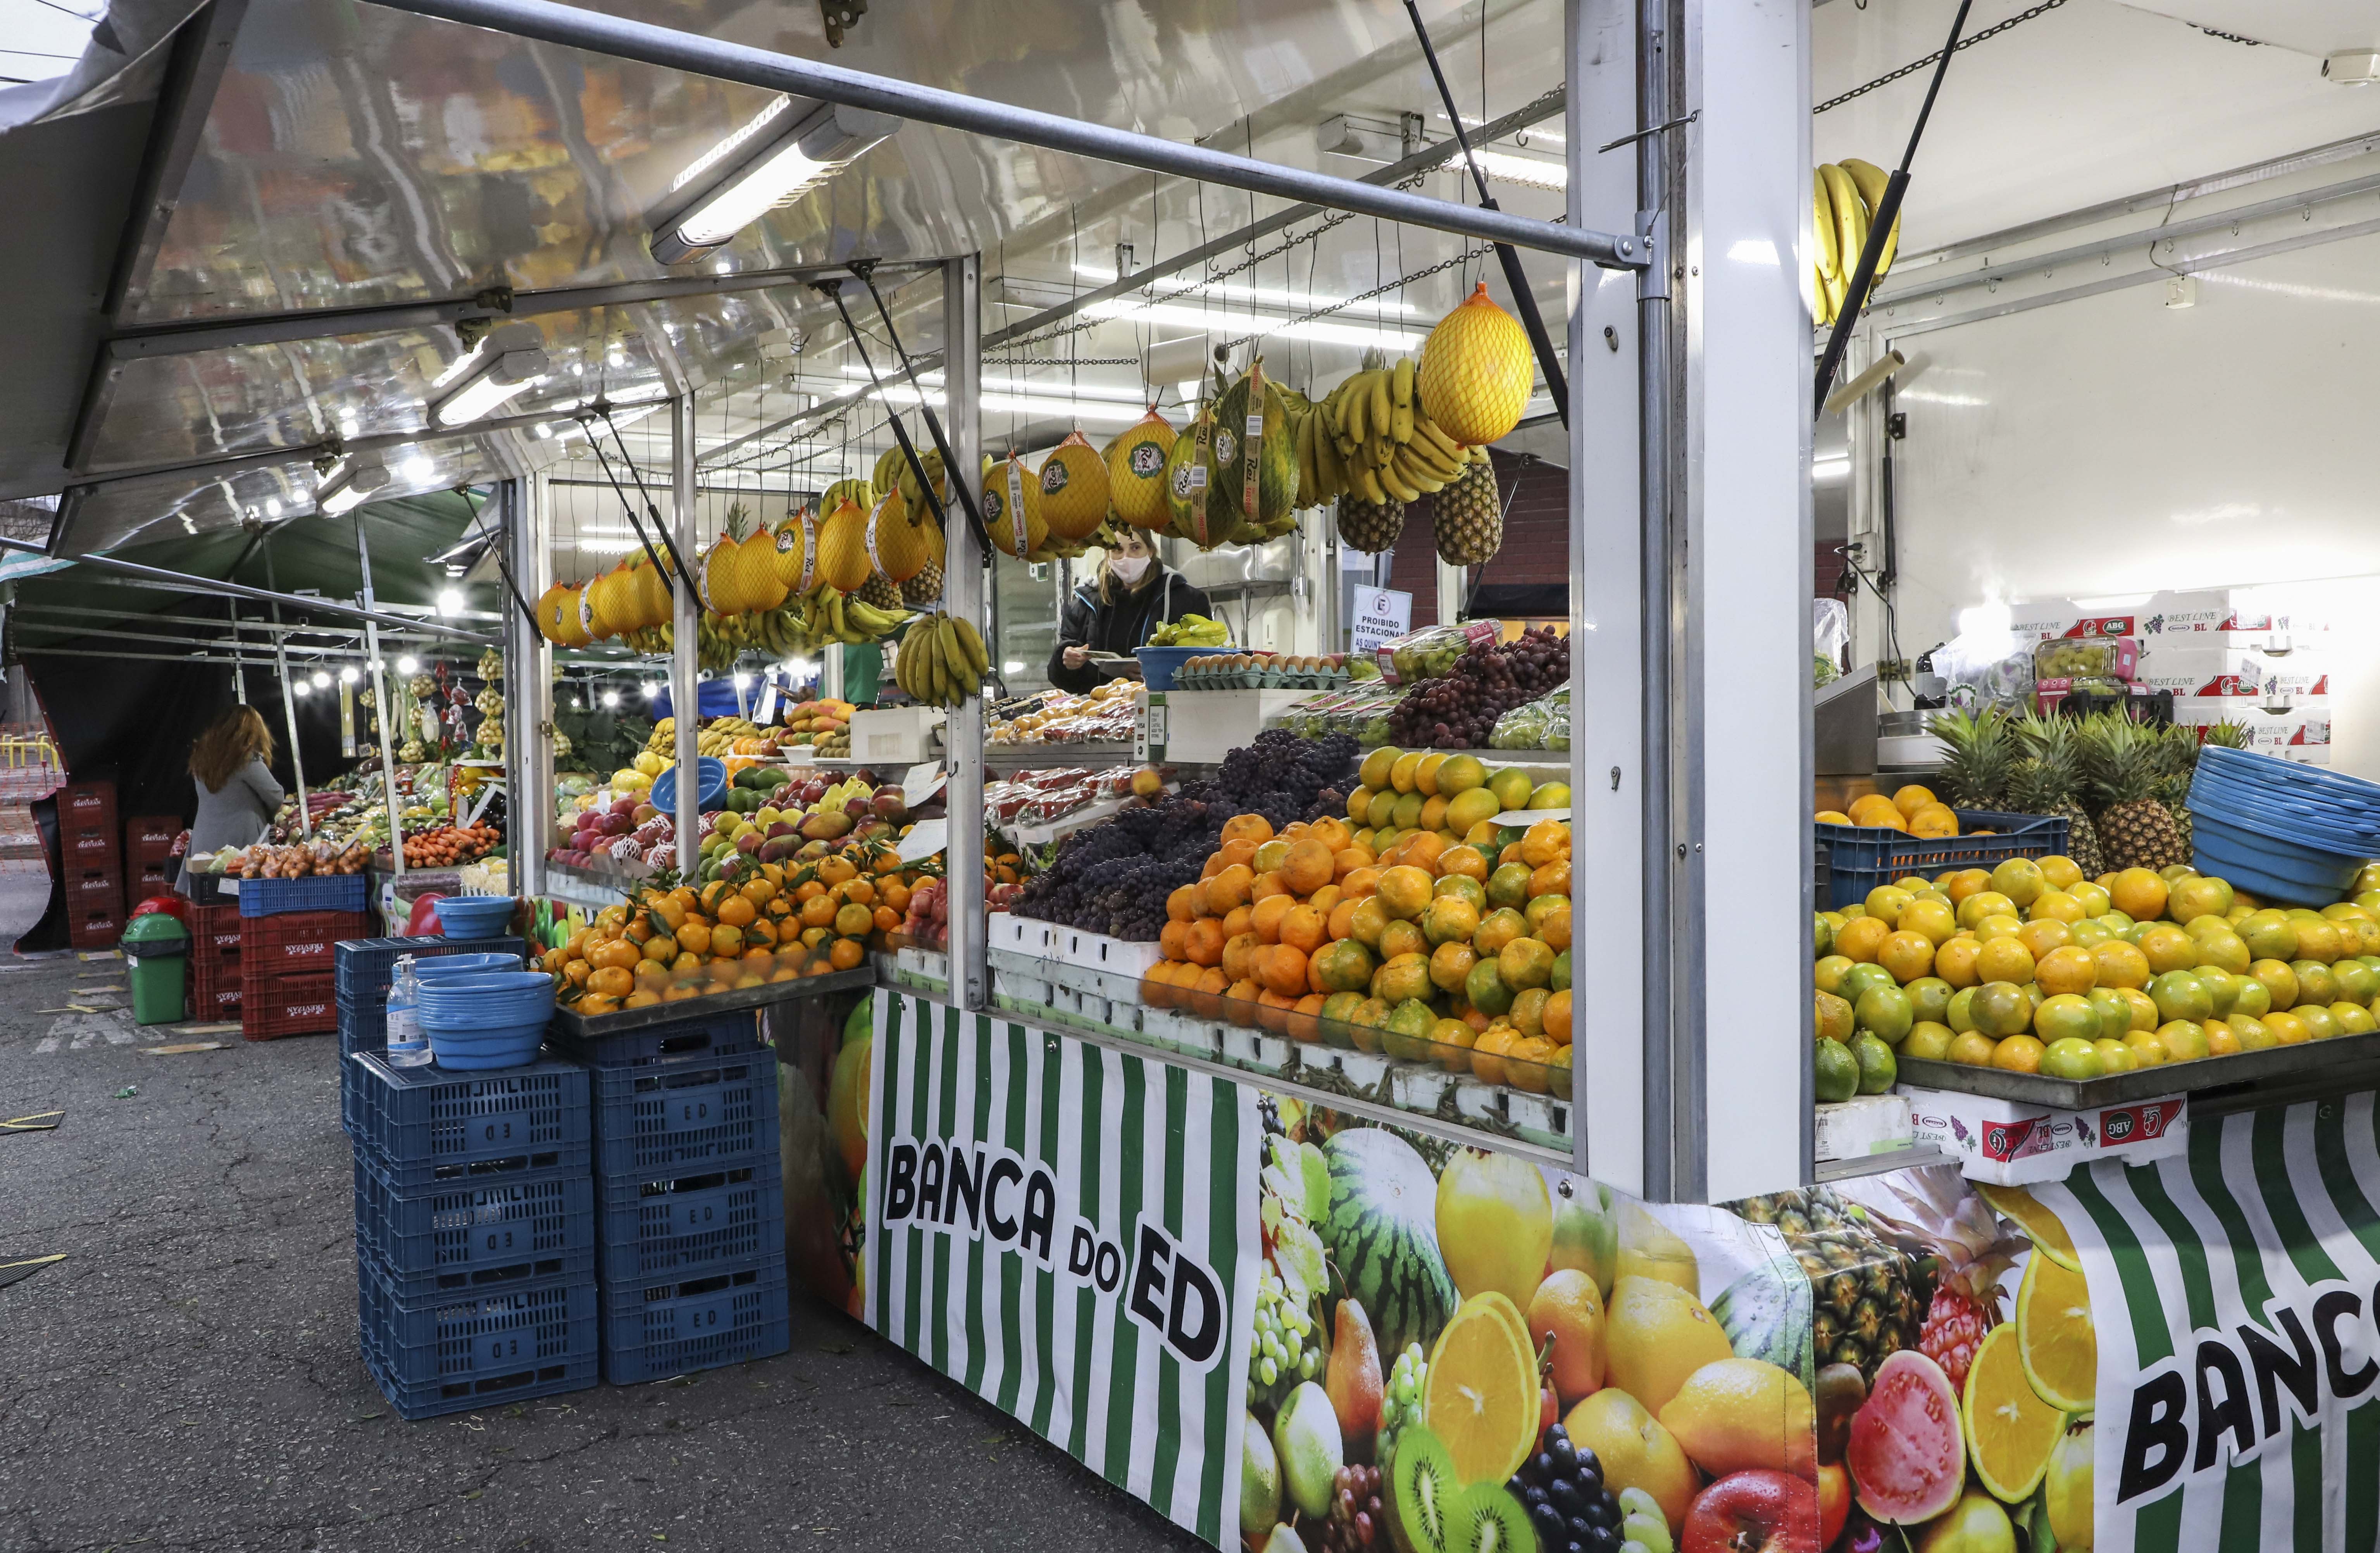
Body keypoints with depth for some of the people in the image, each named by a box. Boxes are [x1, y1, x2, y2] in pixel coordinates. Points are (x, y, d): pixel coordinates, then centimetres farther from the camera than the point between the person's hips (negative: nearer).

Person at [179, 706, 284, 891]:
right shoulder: (247, 760, -10)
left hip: (204, 847, 6)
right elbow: (276, 798, -4)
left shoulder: (203, 757, 10)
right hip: (240, 844, -6)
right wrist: (266, 816, 16)